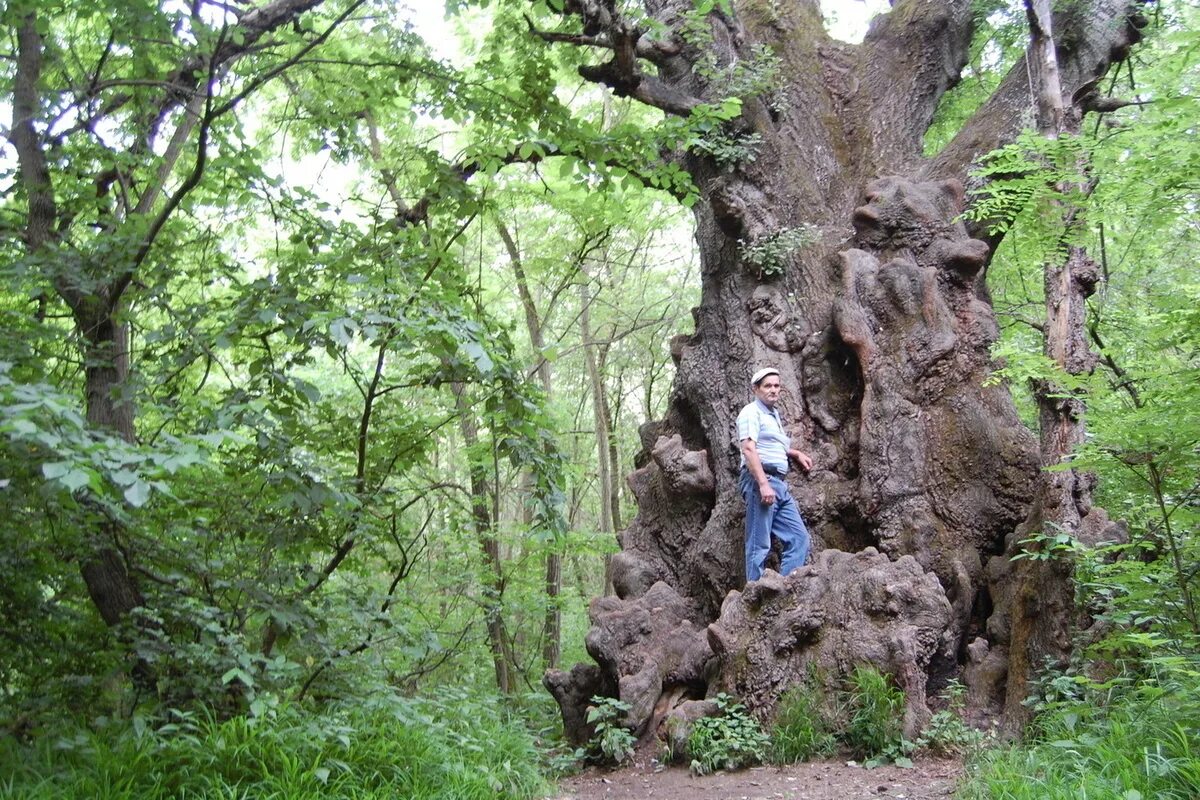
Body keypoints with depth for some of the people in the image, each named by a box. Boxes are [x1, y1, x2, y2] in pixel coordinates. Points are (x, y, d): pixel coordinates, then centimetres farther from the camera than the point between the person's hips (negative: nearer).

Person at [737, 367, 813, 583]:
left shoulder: (774, 414, 23)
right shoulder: (751, 412, -6)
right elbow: (749, 449, -18)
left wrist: (796, 454, 26)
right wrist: (763, 484, -26)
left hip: (780, 485, 9)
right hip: (759, 482, -9)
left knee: (799, 538, 5)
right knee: (759, 546, -7)